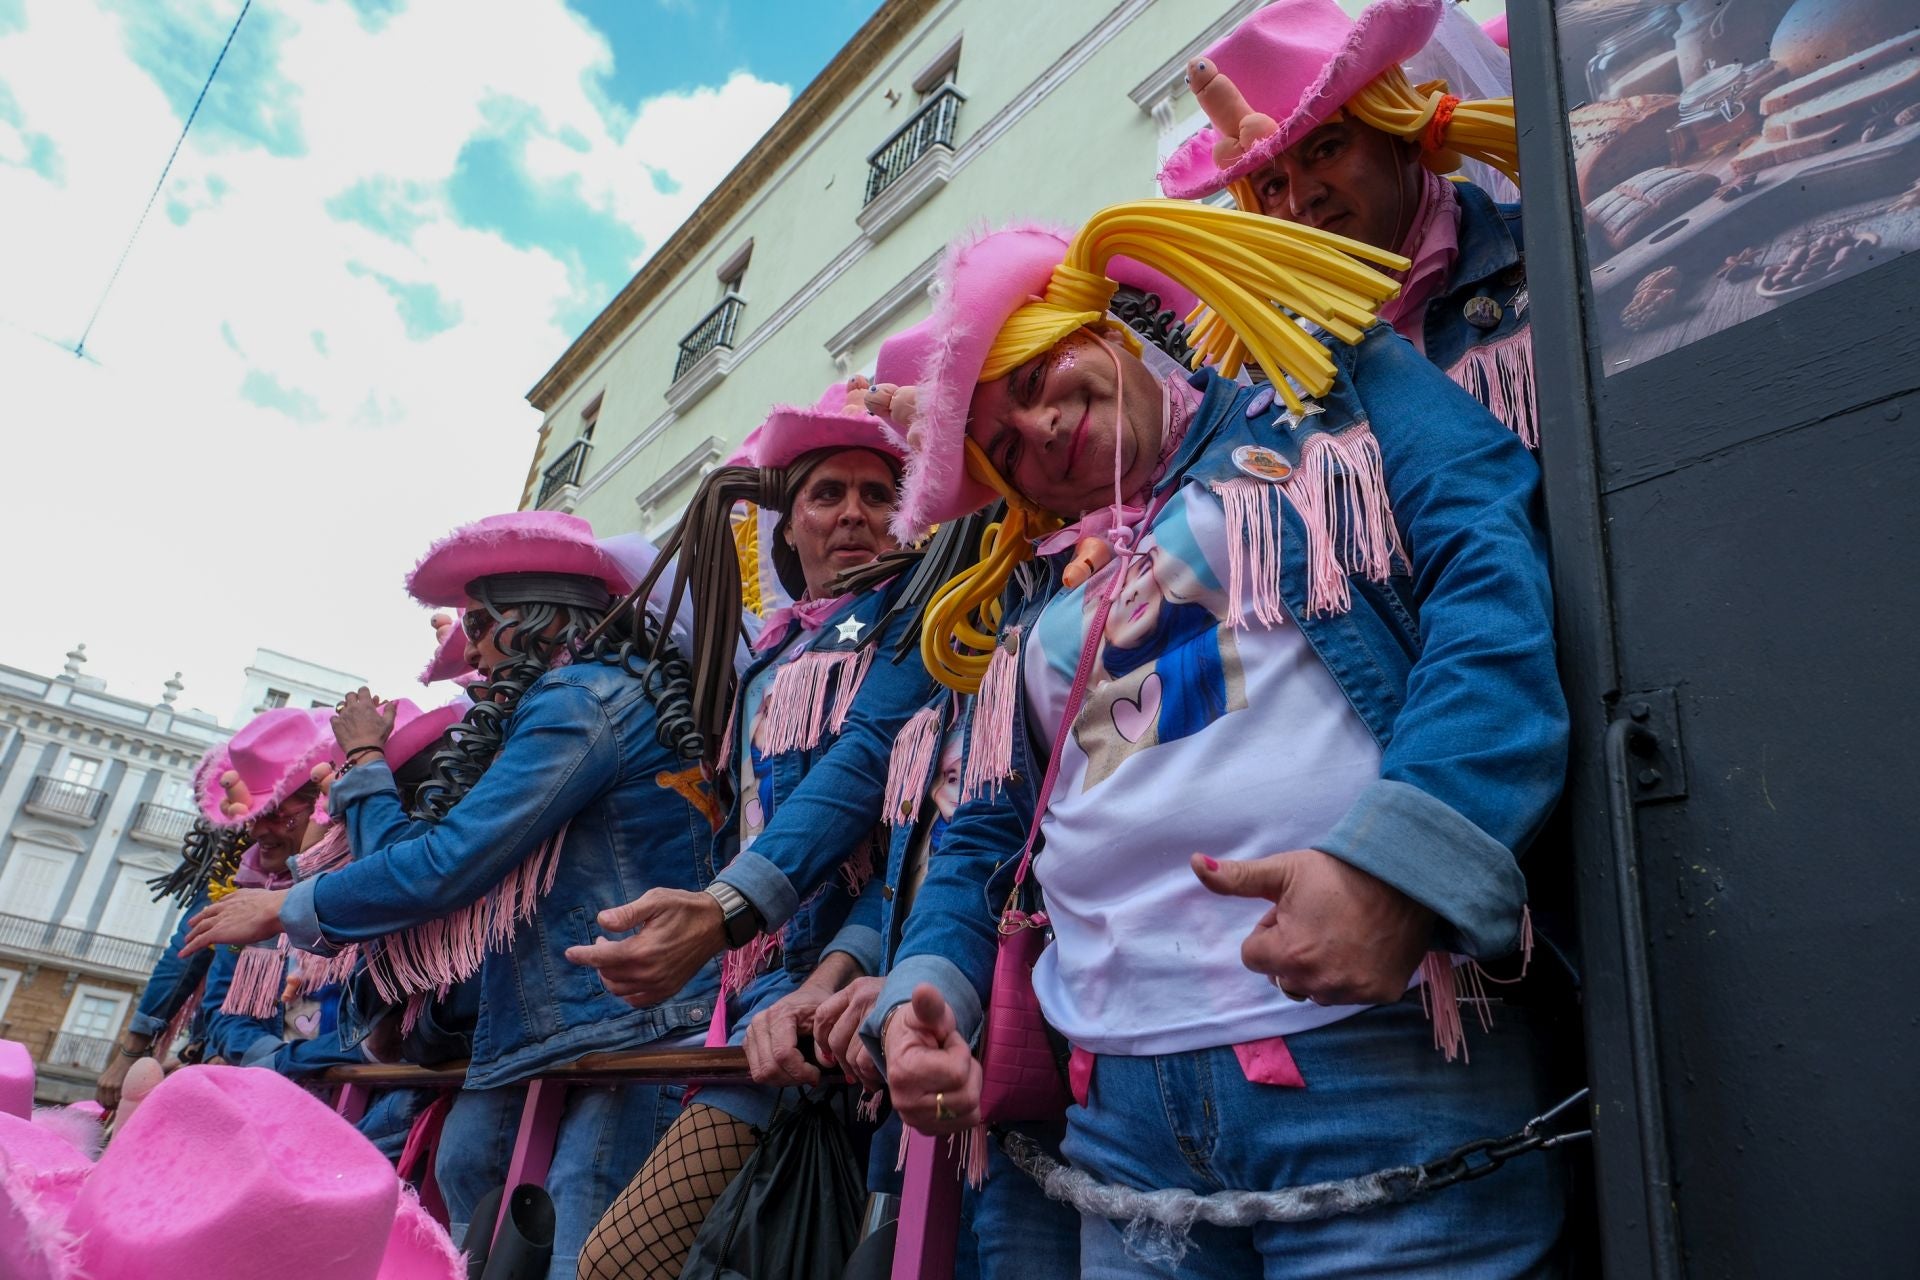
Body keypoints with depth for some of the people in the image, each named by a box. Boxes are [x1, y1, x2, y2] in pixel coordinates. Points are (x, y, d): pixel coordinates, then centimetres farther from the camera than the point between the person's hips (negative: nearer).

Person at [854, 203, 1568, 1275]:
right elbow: (990, 835, 22)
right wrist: (924, 985, 2)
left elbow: (1498, 574, -8)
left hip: (1377, 1051, -4)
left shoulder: (1329, 388, 7)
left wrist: (1398, 855, -23)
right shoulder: (1037, 597, 20)